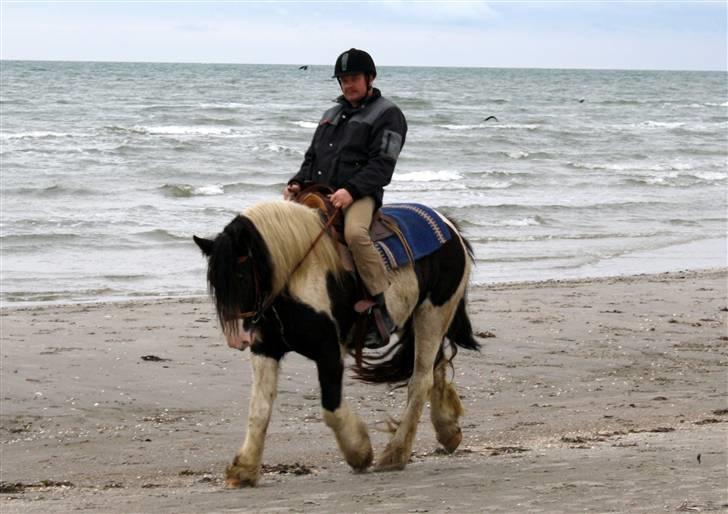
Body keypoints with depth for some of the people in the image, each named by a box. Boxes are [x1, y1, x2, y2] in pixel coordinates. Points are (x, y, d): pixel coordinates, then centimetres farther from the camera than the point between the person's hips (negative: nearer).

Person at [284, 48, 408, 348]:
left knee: (355, 233, -37)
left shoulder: (387, 115, 4)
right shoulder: (333, 114, 27)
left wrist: (350, 190, -22)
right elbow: (312, 157, 28)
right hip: (318, 192, 8)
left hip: (361, 196, -8)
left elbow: (382, 165, -8)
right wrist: (298, 183, 7)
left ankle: (384, 309, -29)